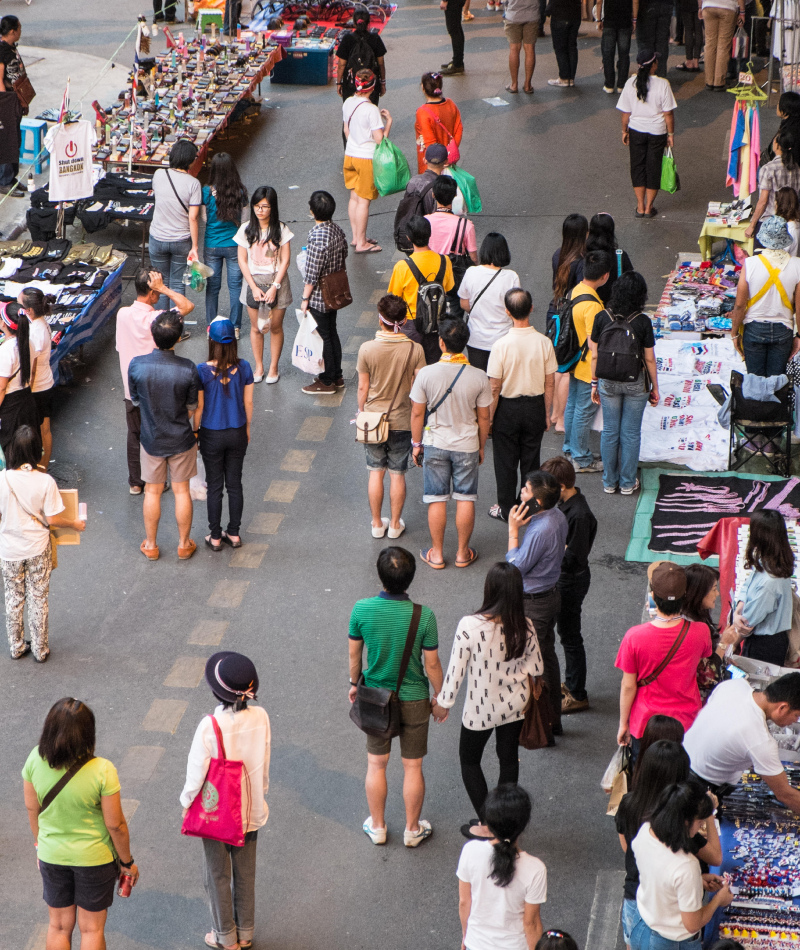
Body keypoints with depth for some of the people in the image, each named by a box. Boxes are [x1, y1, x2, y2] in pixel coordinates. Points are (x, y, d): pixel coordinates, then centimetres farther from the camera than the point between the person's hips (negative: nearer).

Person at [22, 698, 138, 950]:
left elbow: (32, 809, -3)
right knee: (92, 929, 17)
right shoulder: (102, 771, -29)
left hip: (52, 856, 3)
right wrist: (127, 862, -2)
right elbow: (116, 825, -19)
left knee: (59, 926, 22)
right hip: (94, 858, -3)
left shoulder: (35, 760, -19)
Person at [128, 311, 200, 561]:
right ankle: (184, 544, 29)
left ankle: (150, 545, 30)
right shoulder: (188, 369, -23)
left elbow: (135, 400, -2)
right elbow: (192, 408, -9)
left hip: (151, 439, 1)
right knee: (181, 490, 16)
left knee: (152, 491, 17)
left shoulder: (136, 365, -19)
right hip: (181, 440, -1)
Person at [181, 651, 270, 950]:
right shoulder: (260, 717, -16)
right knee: (245, 873, 22)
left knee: (217, 876, 17)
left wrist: (186, 803, 1)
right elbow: (264, 766, -2)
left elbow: (196, 773, -18)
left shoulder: (210, 726, -29)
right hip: (250, 810, 4)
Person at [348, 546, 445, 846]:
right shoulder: (423, 616, -24)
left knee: (376, 764, 19)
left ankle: (377, 827, 34)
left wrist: (354, 684, 15)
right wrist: (441, 700, 3)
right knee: (412, 767, 15)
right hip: (414, 699, -1)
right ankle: (412, 830, 30)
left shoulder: (362, 609, -19)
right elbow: (432, 665, -14)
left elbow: (354, 654, -4)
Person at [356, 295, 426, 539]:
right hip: (402, 421, 0)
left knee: (376, 472, 14)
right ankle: (395, 524, 22)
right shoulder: (415, 350, -15)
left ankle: (377, 524, 23)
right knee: (398, 474, 13)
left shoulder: (367, 349, -16)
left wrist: (362, 413, 10)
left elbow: (363, 388, -7)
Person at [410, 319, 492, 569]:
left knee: (437, 500, 10)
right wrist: (481, 446, 12)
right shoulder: (479, 377, -14)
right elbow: (483, 417, -3)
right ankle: (463, 553, 22)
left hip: (435, 445, 0)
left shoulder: (426, 374, -16)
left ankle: (437, 554, 20)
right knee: (466, 499, 12)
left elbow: (417, 413, -8)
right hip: (467, 446, 0)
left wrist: (416, 443, 7)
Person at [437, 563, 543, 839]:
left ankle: (487, 824, 24)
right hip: (514, 704, 3)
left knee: (469, 760, 20)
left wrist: (444, 701, -3)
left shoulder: (469, 626, -28)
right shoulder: (524, 626, -17)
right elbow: (536, 668, -4)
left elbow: (456, 669, -18)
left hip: (480, 709, -3)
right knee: (509, 759, 22)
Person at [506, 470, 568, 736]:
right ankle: (553, 719, 36)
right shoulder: (558, 516, -4)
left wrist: (513, 530, -19)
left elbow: (516, 567, -21)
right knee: (548, 657, 22)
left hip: (533, 604, -10)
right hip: (551, 593, 10)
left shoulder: (540, 532, -33)